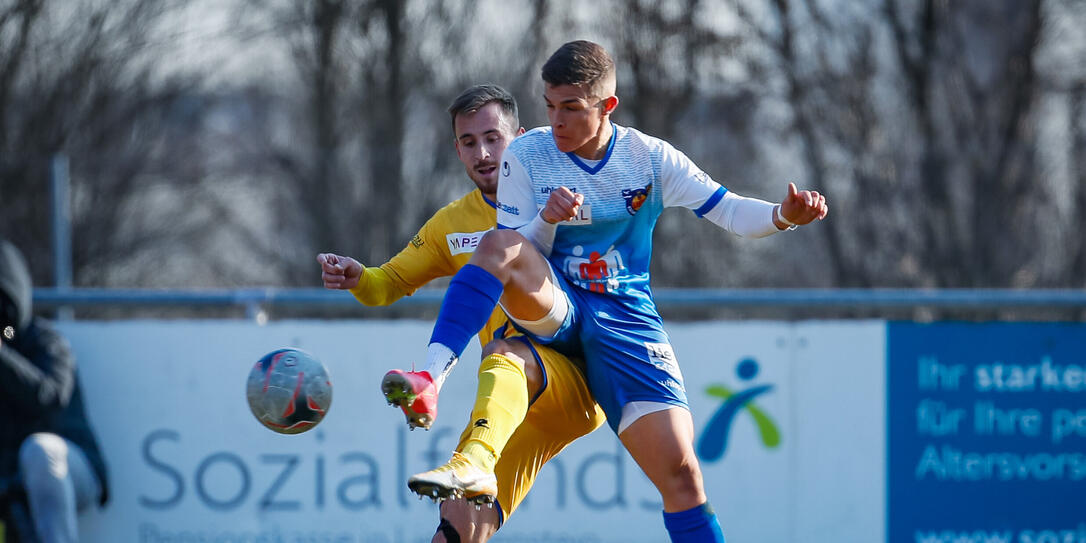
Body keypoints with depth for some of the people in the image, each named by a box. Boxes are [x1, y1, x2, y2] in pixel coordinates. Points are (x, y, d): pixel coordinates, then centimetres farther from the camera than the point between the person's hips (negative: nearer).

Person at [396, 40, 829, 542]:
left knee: (678, 467, -14)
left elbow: (728, 211, -1)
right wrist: (547, 220, -24)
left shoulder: (649, 158, -1)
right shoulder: (525, 157, -4)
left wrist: (784, 215, -21)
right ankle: (430, 375, -45)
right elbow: (518, 255, -3)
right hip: (549, 308, -1)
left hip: (624, 317, 1)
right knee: (500, 245, -34)